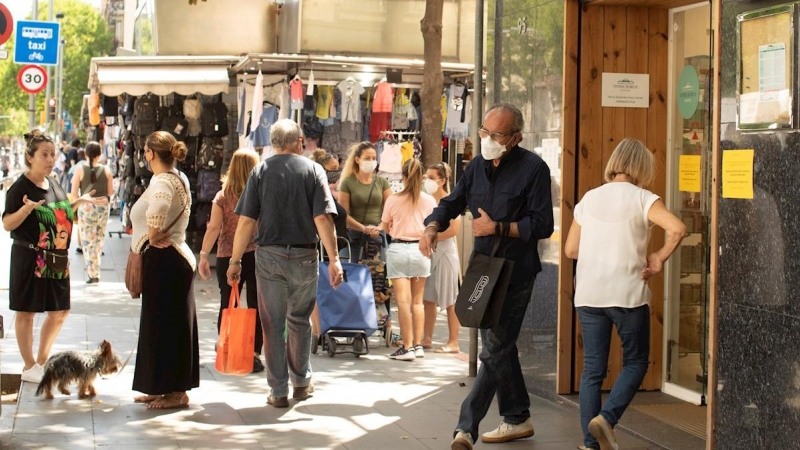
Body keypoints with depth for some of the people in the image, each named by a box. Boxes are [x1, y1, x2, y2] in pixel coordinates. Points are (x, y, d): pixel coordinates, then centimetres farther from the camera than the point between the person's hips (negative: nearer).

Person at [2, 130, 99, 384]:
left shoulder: (54, 184, 9)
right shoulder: (20, 188, -13)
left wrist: (79, 202, 10)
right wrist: (25, 209, -32)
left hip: (58, 259, 8)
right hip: (30, 258, -8)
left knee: (60, 311, 14)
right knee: (26, 312, 3)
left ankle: (42, 360, 27)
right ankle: (29, 367, 12)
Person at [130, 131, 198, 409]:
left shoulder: (162, 182, -18)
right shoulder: (179, 179, 15)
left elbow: (158, 207, -40)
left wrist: (152, 237, -25)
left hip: (163, 260, -10)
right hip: (175, 258, 10)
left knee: (165, 324, -4)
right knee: (165, 324, 15)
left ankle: (176, 392, 3)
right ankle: (164, 388, 24)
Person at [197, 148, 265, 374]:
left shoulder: (222, 197, -1)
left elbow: (214, 228, -6)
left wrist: (203, 256, -3)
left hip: (227, 257, 1)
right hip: (257, 255, -1)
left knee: (227, 305, 11)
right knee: (256, 306, 4)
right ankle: (254, 353, 0)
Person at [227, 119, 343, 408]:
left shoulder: (261, 171, 1)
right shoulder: (313, 170, -1)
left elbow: (246, 221, -4)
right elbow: (322, 218, -9)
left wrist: (235, 260, 2)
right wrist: (334, 259, -7)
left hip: (269, 255, 0)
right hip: (304, 256, 0)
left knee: (272, 324, 6)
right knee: (299, 320, 17)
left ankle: (279, 392, 9)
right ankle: (302, 382, 27)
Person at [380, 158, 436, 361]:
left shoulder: (393, 200, -3)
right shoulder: (429, 200, 0)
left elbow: (384, 228, 4)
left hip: (398, 249, -2)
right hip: (420, 249, 2)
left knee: (403, 301, -3)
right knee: (417, 300, 12)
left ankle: (407, 347, -5)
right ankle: (418, 345, 13)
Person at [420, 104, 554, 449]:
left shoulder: (533, 168, -11)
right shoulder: (478, 165, 8)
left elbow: (542, 225, -14)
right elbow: (451, 203, 12)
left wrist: (498, 227, -18)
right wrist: (433, 227, -8)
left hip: (515, 272, -7)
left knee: (495, 350, -7)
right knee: (501, 345, 15)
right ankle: (517, 420, 27)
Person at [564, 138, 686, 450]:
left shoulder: (589, 198, 8)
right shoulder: (642, 199, -5)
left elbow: (571, 249, 10)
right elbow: (677, 229, -20)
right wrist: (659, 259, -6)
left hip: (588, 294, 4)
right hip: (627, 294, -4)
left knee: (592, 369, 9)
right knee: (635, 363, 12)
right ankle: (606, 417, -9)